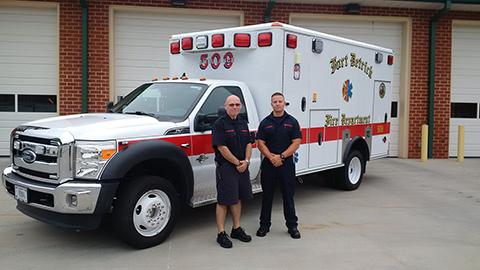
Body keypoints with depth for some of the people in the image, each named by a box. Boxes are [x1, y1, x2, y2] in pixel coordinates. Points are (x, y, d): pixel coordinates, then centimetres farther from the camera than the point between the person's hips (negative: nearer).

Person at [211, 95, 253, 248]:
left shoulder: (243, 123, 13)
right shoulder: (220, 124, -10)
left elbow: (249, 144, 12)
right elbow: (222, 147, -16)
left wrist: (246, 161, -4)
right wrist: (237, 163, -13)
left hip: (242, 167, 7)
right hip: (226, 167, -7)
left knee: (237, 198, 14)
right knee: (223, 201, -2)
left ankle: (237, 229, 26)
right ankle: (221, 234, 4)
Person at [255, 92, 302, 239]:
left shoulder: (292, 122, 3)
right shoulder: (265, 122, 6)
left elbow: (296, 143, -4)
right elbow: (260, 143, 0)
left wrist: (281, 157, -14)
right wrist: (271, 157, -15)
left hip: (287, 164, -1)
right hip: (268, 164, 1)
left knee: (288, 195, 6)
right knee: (267, 195, 8)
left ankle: (292, 225, 16)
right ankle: (264, 225, 18)